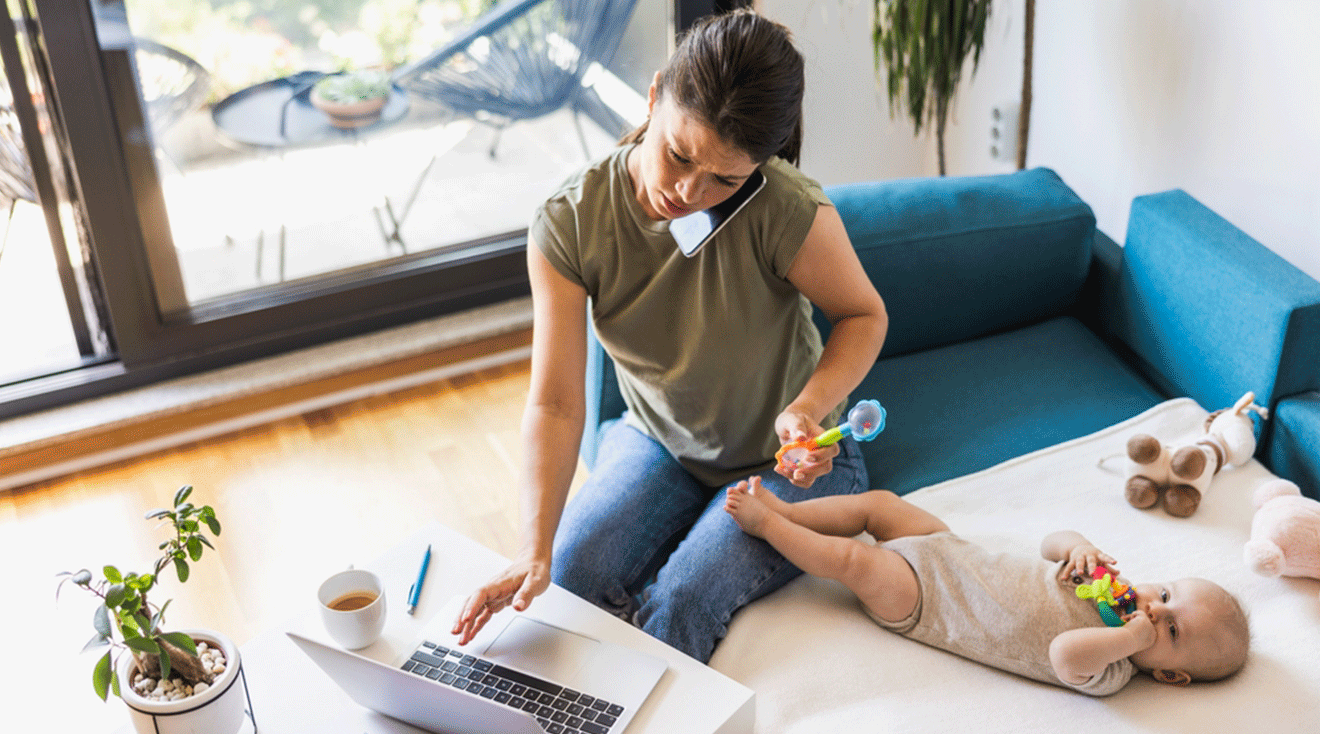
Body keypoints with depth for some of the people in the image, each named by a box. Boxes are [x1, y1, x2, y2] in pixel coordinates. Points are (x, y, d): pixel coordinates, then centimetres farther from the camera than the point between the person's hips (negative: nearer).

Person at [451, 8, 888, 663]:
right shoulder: (569, 222, -22)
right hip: (658, 440, 3)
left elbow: (864, 314, -11)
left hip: (791, 460, -3)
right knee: (568, 579, -18)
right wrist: (535, 551, -37)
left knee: (678, 607, -23)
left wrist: (809, 405, -31)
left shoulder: (784, 210, -31)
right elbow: (555, 403, -25)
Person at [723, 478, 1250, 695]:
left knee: (853, 558, -15)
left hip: (919, 602, -6)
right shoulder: (1112, 588, -4)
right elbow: (1051, 543, 5)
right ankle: (784, 511, 17)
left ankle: (763, 522, 6)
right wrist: (1081, 548, -16)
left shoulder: (1109, 672, -22)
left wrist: (1132, 636, -40)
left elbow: (1066, 654, -45)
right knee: (877, 502, 2)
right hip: (950, 552, 6)